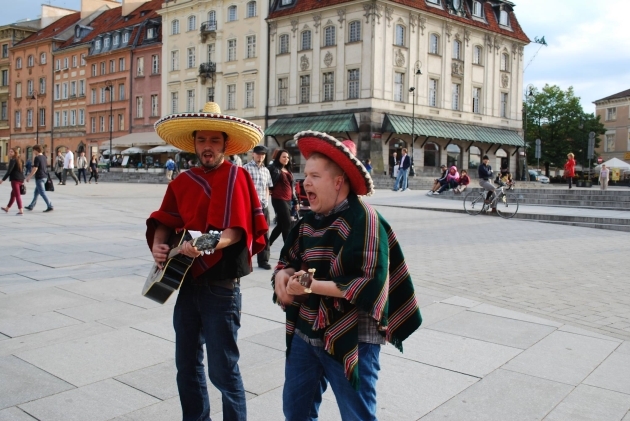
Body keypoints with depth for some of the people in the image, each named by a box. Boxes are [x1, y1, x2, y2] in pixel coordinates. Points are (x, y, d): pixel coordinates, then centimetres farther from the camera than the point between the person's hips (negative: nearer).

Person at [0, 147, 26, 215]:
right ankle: (7, 208, 32)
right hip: (21, 179, 8)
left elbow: (9, 171, -15)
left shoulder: (13, 160, -10)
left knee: (17, 195, -6)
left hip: (15, 179, -8)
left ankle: (21, 210, -9)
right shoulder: (21, 160, 14)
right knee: (13, 194, 19)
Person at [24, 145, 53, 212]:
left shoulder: (37, 158, -15)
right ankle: (31, 206, 27)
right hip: (45, 177, 9)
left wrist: (29, 177, -12)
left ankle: (50, 206, -11)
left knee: (42, 192, -7)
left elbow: (35, 169, -19)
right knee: (36, 192, 17)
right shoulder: (44, 157, 11)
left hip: (39, 178, -9)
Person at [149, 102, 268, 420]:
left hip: (221, 286, -7)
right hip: (187, 281, 7)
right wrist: (158, 244, -10)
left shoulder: (235, 176, -10)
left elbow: (236, 230, -20)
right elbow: (165, 221, 10)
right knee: (186, 362, 18)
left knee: (222, 368, -1)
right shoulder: (183, 181, 9)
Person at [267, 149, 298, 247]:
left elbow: (292, 186, 21)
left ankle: (268, 243, 25)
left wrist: (295, 200, 19)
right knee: (287, 224, -6)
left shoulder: (288, 171, 18)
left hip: (288, 200, 7)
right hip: (279, 200, -7)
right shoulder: (273, 169, -4)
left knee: (281, 225, 12)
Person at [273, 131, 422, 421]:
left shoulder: (363, 219, -17)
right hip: (304, 334, 8)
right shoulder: (309, 221, 6)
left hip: (352, 340, -7)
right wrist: (283, 274, -8)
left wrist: (314, 286, -26)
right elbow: (288, 260, 16)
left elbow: (371, 284, -24)